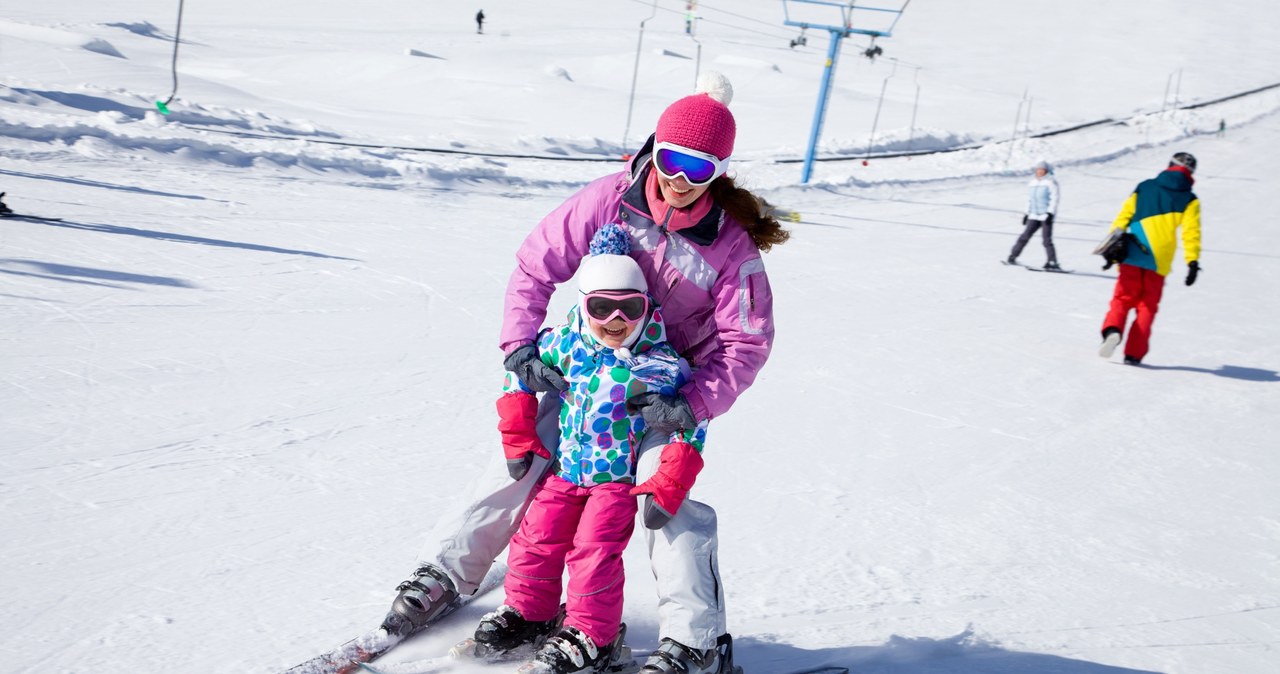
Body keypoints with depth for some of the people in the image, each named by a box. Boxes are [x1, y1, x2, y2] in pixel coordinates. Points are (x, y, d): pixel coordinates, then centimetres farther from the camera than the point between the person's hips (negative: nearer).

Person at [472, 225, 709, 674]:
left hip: (620, 477, -4)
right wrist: (520, 443, 6)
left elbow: (688, 429, -11)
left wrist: (666, 489, -17)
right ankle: (527, 612, 26)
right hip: (565, 468, 4)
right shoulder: (564, 345, -7)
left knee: (594, 551, -13)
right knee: (538, 537, 4)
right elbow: (519, 376, 8)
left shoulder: (662, 366, -17)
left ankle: (590, 636, 3)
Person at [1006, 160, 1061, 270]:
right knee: (1025, 236, 1)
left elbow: (1054, 199, -11)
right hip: (1034, 216, 6)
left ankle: (1052, 263, -8)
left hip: (1046, 216, -6)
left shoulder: (1050, 182, -6)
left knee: (1047, 240, -10)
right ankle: (1012, 257, 6)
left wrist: (1050, 213, -20)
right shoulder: (1033, 182, 14)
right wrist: (1026, 213, 19)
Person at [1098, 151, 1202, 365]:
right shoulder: (1189, 200, 6)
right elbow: (1191, 232, -4)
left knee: (1123, 299, 8)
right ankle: (1133, 353, 0)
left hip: (1132, 257, 1)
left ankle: (1112, 329, -22)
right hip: (1159, 263, -1)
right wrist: (1193, 262, -4)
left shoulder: (1144, 188, 12)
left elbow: (1123, 217, 8)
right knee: (1146, 307, 9)